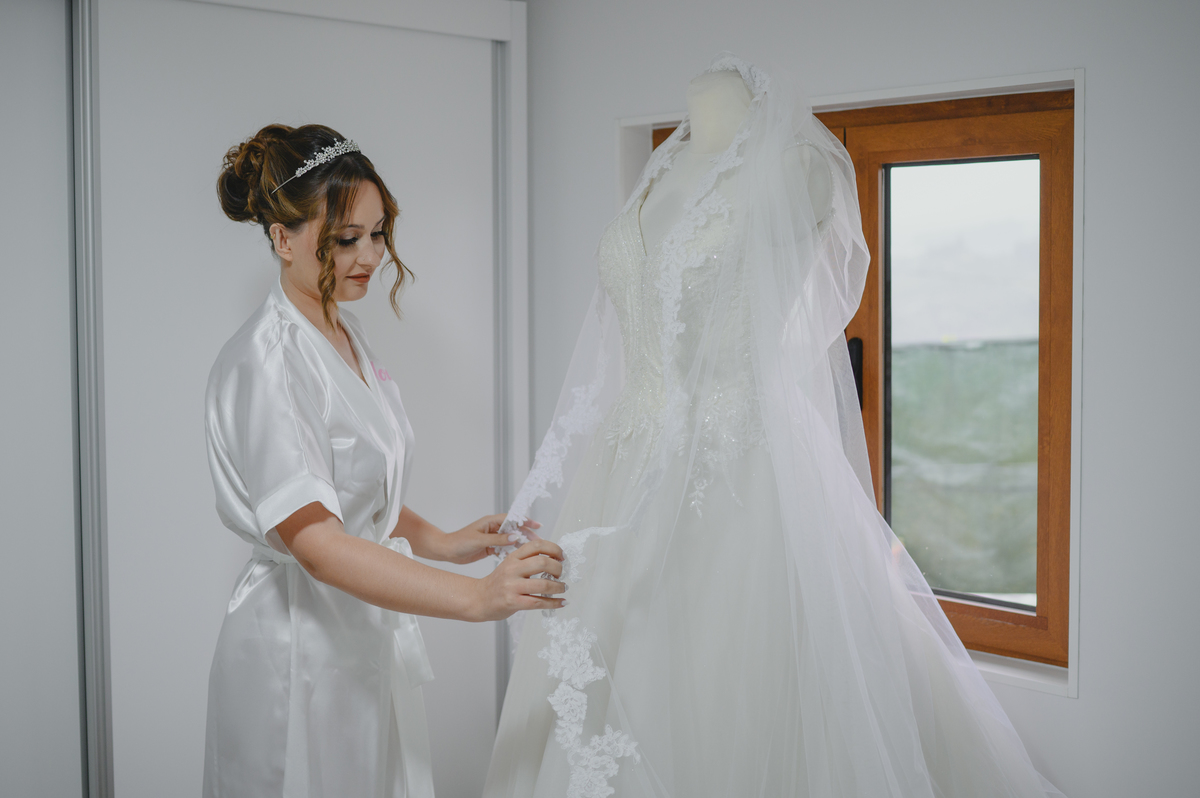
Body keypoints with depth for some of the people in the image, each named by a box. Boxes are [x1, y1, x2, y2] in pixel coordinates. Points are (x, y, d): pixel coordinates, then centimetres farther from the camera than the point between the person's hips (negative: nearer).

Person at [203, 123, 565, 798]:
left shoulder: (348, 336, 9)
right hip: (302, 651, -8)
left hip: (374, 639, 8)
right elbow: (317, 542, -28)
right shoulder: (263, 363, -20)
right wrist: (478, 597, -36)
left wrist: (444, 542, 2)